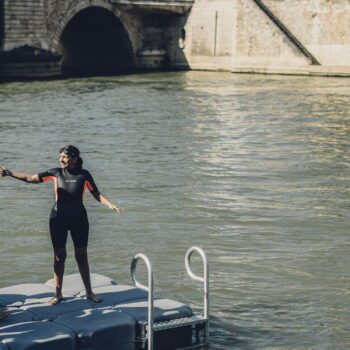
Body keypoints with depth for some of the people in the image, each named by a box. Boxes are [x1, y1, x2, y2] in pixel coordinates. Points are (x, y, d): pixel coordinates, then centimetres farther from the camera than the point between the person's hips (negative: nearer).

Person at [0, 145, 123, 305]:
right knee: (59, 256, 5)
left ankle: (89, 292, 14)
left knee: (82, 256, 5)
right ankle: (58, 293, 13)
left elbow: (96, 194, 1)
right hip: (58, 219, 0)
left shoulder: (84, 175, -3)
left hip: (79, 219, 0)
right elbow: (31, 178, -7)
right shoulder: (56, 173, -2)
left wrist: (110, 205, -15)